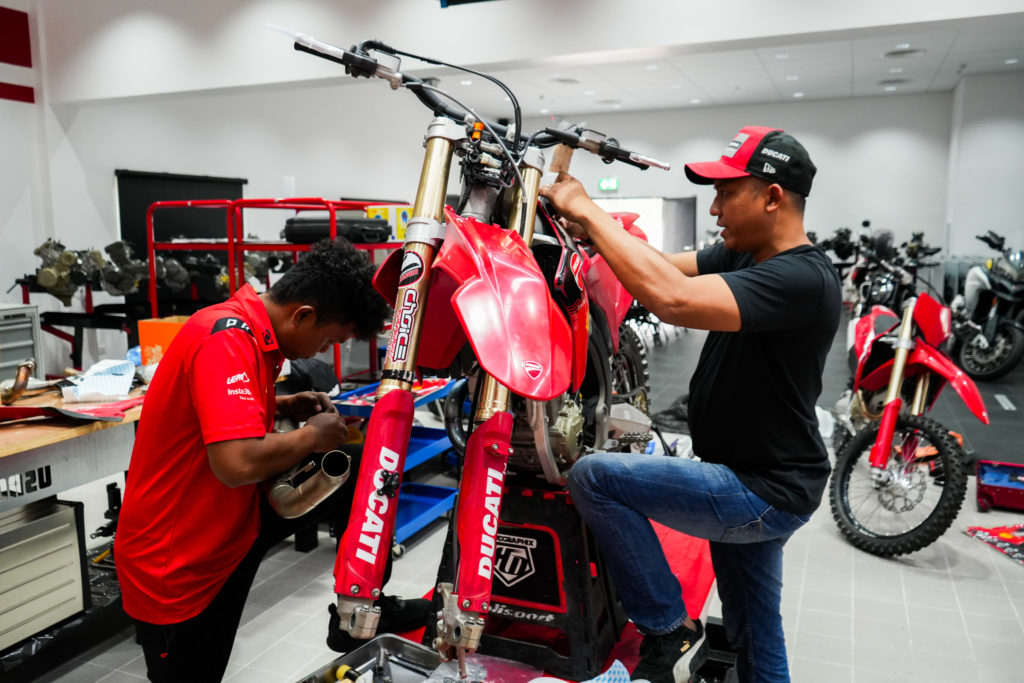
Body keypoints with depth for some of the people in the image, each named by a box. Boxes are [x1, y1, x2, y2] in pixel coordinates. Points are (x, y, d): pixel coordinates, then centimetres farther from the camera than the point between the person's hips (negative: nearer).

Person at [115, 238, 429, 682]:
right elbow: (237, 463, -38)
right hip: (174, 565, -8)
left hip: (235, 521, 8)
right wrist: (311, 436, -20)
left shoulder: (249, 330, 1)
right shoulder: (227, 341, -28)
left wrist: (287, 406, 3)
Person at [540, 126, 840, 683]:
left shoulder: (802, 277, -25)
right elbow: (664, 265, 0)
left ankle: (669, 632, -2)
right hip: (749, 481, 9)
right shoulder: (745, 255, 4)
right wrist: (583, 220, -12)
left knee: (594, 477, -17)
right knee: (754, 638, 21)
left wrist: (586, 210, -29)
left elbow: (674, 298, -37)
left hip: (765, 493, -9)